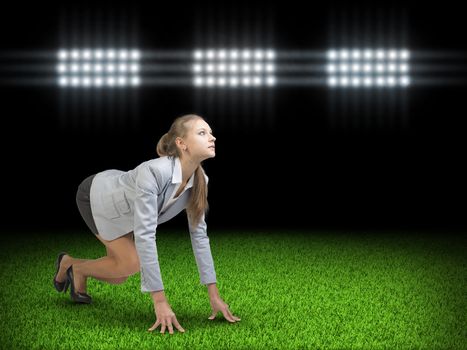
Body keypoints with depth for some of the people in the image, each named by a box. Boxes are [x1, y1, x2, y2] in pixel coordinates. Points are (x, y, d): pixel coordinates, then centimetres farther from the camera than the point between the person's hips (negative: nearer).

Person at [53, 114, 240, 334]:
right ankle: (75, 267, 11)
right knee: (131, 262, -16)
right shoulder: (153, 172, -44)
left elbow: (199, 233, -15)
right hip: (95, 195, -7)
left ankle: (70, 265, 37)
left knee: (118, 276, 9)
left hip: (121, 209, 7)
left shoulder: (199, 180, -23)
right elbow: (144, 234, -47)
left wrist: (213, 293, -19)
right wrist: (160, 300, -49)